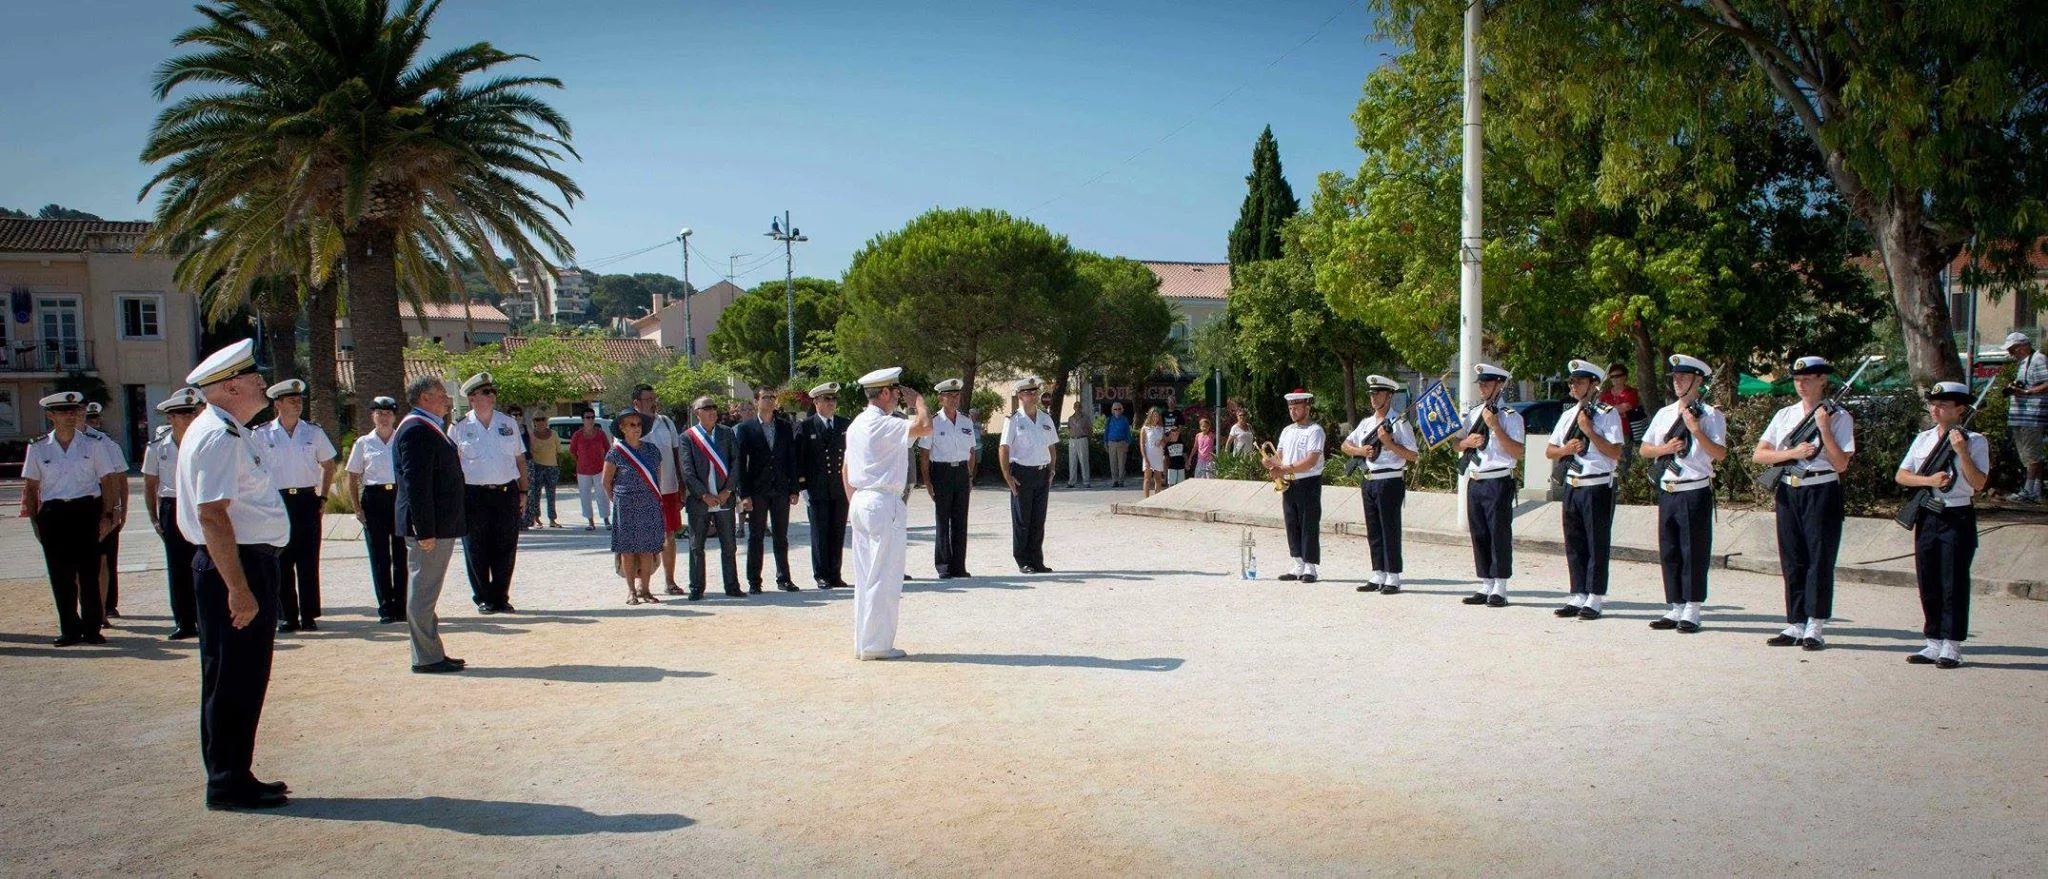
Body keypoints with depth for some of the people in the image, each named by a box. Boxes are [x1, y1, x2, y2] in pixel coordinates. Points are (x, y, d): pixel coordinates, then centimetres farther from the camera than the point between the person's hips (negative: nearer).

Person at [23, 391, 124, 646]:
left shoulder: (94, 445, 4)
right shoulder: (38, 448, 7)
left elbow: (108, 481, 4)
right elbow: (31, 486, 10)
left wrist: (107, 515, -4)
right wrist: (34, 519, 3)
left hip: (86, 510, -1)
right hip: (53, 513, 1)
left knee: (89, 572, 0)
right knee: (60, 575, 3)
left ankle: (92, 628, 8)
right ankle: (69, 629, 13)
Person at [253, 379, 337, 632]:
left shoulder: (313, 431, 7)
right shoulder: (262, 434, 0)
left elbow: (328, 464, 16)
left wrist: (323, 497, 8)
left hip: (307, 500, 1)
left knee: (308, 560, 3)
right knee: (281, 561, 3)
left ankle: (309, 615, 9)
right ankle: (286, 616, 10)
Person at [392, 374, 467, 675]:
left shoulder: (430, 428, 17)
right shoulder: (415, 429, -16)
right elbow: (416, 483, -22)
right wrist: (425, 531, -24)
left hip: (441, 526, 11)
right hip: (430, 527, -11)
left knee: (426, 592, 15)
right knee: (423, 591, -3)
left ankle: (432, 653, 23)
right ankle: (426, 658, 2)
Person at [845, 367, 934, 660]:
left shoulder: (856, 424, 15)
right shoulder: (883, 424, -14)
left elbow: (846, 470, 20)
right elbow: (925, 426, -28)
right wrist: (917, 399, -10)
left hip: (861, 502, 10)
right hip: (885, 503, -10)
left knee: (865, 577, 12)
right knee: (883, 577, -4)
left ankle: (863, 643, 17)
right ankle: (876, 644, 0)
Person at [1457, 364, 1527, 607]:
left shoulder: (1510, 415, -7)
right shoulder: (1474, 413, 14)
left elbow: (1518, 452, -16)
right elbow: (1457, 445, 19)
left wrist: (1495, 427, -21)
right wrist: (1468, 442, -3)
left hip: (1498, 482, -7)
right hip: (1474, 482, 7)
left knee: (1499, 534, -2)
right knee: (1479, 535, 10)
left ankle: (1499, 589, 3)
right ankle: (1485, 586, 18)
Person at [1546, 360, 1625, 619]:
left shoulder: (1608, 414, -6)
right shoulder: (1567, 415, 14)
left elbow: (1615, 452, -15)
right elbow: (1549, 451, 16)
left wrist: (1589, 431, -17)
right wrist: (1566, 449, -4)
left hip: (1598, 487, -6)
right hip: (1572, 486, 7)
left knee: (1597, 545, 0)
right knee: (1574, 544, 10)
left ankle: (1595, 600, 6)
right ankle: (1578, 596, 18)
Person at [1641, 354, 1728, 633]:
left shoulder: (1710, 415, -4)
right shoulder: (1664, 414, 14)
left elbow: (1720, 453, -13)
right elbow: (1645, 449, 15)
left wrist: (1696, 431, -21)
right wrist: (1665, 448, -4)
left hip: (1695, 492, -6)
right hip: (1667, 492, 6)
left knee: (1694, 553, -2)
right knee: (1669, 553, 9)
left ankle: (1692, 612, 4)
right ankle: (1675, 608, 17)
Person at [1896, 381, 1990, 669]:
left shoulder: (1974, 441, -4)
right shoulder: (1923, 439, 10)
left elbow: (1978, 483, -13)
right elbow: (1901, 475, 5)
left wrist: (1962, 452, -23)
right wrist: (1929, 480, -12)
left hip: (1958, 518, -5)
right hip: (1927, 517, 5)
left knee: (1954, 584, -2)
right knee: (1928, 584, 9)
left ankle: (1952, 647, 4)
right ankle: (1934, 644, 17)